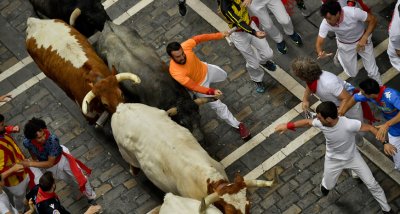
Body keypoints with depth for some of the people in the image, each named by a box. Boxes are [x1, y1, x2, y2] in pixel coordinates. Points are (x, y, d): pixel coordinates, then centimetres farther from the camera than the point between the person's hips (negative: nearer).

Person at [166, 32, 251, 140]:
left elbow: (198, 38, -13)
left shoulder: (185, 46, -32)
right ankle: (238, 125, 26)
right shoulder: (175, 72, -42)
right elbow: (194, 87, -36)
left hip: (206, 69, 5)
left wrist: (219, 35, -10)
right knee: (218, 106, 4)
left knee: (223, 76, 33)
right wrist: (212, 92, -45)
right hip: (200, 85, -5)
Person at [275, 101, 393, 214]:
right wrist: (288, 125, -6)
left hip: (352, 157, -2)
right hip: (333, 160, 2)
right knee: (328, 186, 23)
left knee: (372, 184, 7)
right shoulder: (320, 123, -30)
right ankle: (324, 185, 63)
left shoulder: (348, 124, -42)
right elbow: (307, 122, -9)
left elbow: (370, 128, -32)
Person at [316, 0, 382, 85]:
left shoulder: (353, 12, -39)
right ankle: (339, 54, 42)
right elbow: (318, 43, -24)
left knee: (372, 72, 4)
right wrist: (320, 53, -48)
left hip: (362, 40, -1)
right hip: (345, 46, 1)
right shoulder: (325, 24, -33)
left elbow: (373, 20, -24)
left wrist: (364, 38, -34)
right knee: (352, 74, 13)